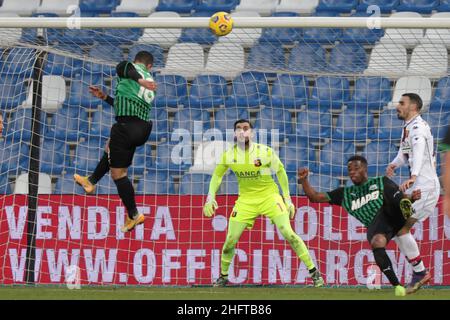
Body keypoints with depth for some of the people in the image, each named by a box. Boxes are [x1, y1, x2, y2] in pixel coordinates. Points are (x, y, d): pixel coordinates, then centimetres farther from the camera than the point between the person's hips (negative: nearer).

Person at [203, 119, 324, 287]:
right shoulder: (229, 155, -7)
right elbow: (217, 175, 10)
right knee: (230, 240, -1)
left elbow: (280, 172, 0)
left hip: (269, 196, -3)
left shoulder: (265, 152, -14)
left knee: (288, 234, -15)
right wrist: (210, 197, -2)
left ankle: (314, 272, -8)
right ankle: (223, 276, 23)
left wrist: (287, 199, 0)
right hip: (246, 200, 3)